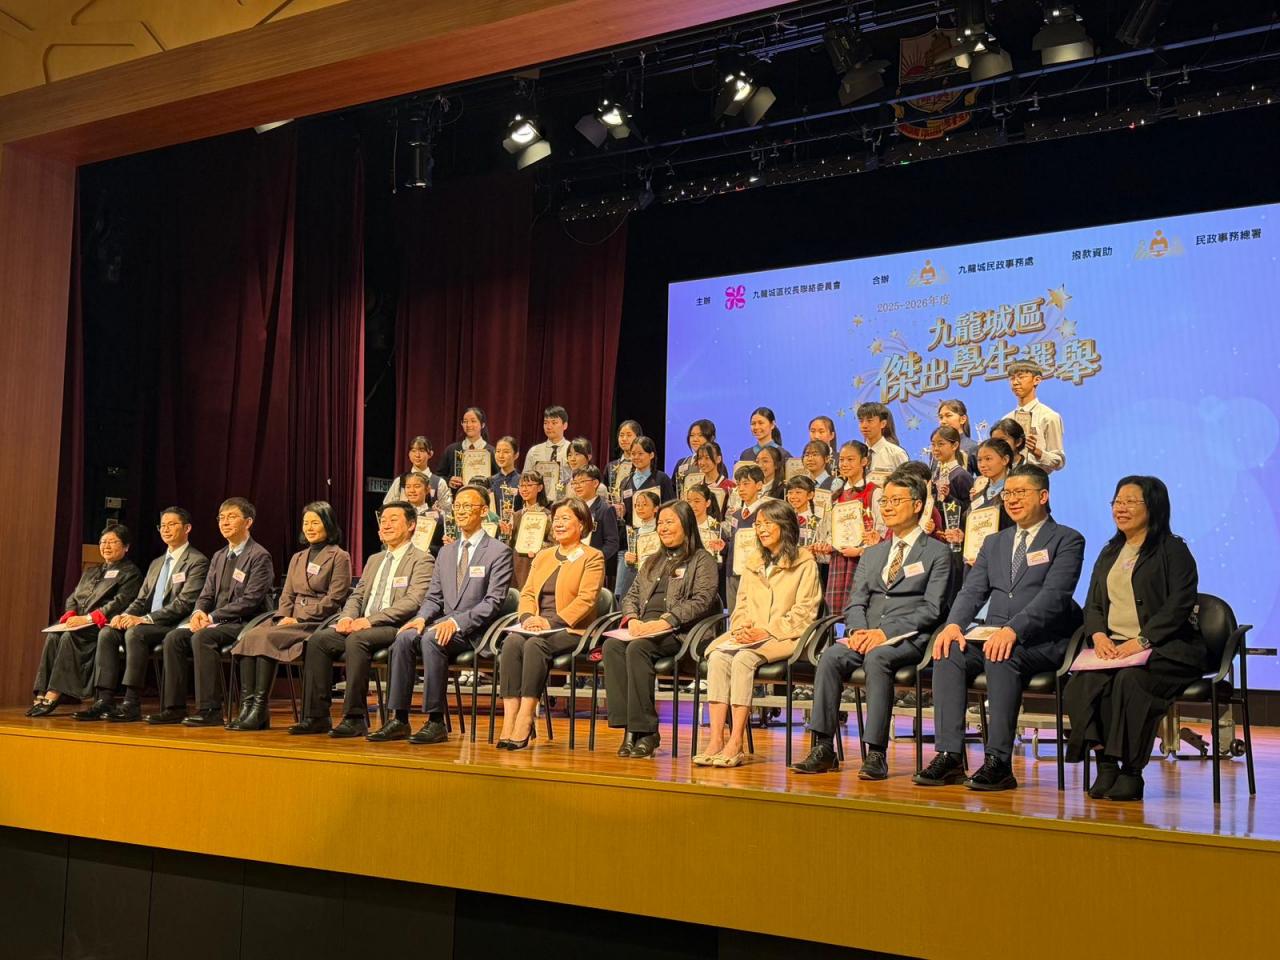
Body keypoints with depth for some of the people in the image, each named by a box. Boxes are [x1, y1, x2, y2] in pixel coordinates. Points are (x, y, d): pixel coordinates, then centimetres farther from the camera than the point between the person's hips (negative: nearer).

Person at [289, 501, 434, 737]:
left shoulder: (422, 560, 0)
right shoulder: (374, 560, 26)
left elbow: (413, 602, -14)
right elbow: (357, 595, 22)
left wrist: (370, 620, -20)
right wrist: (347, 617, -3)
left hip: (395, 628, -7)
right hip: (362, 625, 7)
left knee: (356, 640, -34)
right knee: (318, 639, -14)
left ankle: (356, 717, -29)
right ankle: (316, 716, -12)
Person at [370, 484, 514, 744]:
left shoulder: (499, 552, -1)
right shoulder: (446, 552, 21)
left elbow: (493, 602, -10)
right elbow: (434, 597, 18)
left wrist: (457, 622, -21)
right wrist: (422, 618, -5)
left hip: (474, 631, -6)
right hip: (443, 623, 6)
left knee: (431, 640, -33)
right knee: (405, 637, -23)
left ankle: (436, 721, -27)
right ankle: (399, 719, -21)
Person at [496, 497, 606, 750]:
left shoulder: (593, 557, 5)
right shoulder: (543, 556, 26)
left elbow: (586, 599, -8)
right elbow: (527, 593, 17)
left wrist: (551, 622, -19)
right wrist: (528, 617, -6)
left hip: (571, 629, -5)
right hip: (537, 627, 5)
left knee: (535, 644, -35)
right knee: (511, 642, -28)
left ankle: (524, 722, -36)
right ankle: (509, 720, -36)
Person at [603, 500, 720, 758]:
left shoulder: (702, 560, 8)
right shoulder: (652, 562, 31)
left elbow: (702, 601, -6)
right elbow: (631, 595, 24)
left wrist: (665, 621, -19)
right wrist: (632, 619, 0)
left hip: (679, 631, -6)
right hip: (643, 628, 6)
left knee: (637, 648, -35)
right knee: (611, 645, -26)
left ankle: (646, 731, -30)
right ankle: (628, 727, -30)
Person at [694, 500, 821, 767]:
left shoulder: (804, 562, 3)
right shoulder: (753, 562, 24)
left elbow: (804, 612, -4)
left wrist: (767, 632, -13)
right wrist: (741, 628, -2)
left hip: (784, 638, -5)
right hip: (749, 637, 5)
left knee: (744, 658, -33)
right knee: (718, 656, -26)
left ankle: (736, 742, -32)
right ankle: (716, 740, -32)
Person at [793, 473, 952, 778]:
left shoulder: (937, 553, 6)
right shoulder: (872, 554, 24)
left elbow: (931, 609, -4)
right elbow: (856, 602, 16)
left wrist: (886, 632, -15)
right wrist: (858, 630, -7)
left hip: (908, 639, -5)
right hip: (867, 636, 5)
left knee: (877, 657, -36)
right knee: (831, 655, -25)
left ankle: (876, 753, -34)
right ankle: (823, 748, -25)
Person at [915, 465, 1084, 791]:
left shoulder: (1067, 540, 3)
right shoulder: (994, 542, 23)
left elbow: (1054, 596, -12)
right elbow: (972, 590, 12)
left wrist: (1013, 630, -27)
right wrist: (954, 624, -10)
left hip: (1042, 642, -5)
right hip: (993, 636, 5)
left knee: (1002, 658, -35)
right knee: (949, 653, -23)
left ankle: (998, 762, -32)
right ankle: (949, 756, -26)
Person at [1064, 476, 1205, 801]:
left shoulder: (1173, 550, 3)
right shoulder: (1109, 553, 24)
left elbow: (1179, 605, -9)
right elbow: (1092, 605, 18)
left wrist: (1141, 641, -19)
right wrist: (1099, 635, -4)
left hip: (1166, 649, -5)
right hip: (1113, 647, 5)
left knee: (1130, 680, -36)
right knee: (1084, 683, -27)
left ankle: (1131, 771, -25)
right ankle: (1105, 764, -22)